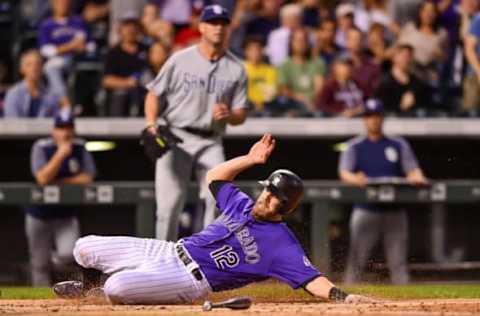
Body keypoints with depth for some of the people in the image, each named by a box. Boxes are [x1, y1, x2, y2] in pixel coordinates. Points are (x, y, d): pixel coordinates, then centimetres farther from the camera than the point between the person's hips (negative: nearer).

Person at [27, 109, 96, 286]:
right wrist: (60, 154, -30)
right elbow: (42, 178, -22)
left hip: (66, 215, 2)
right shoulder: (41, 148, -10)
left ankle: (54, 261, 17)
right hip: (39, 214, -1)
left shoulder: (80, 148, -2)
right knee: (40, 263, 2)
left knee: (69, 254, -18)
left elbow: (87, 178, -9)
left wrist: (58, 183, -14)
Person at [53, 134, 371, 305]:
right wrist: (249, 159, 11)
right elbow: (215, 176, 23)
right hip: (170, 252, 7)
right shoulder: (242, 205, 9)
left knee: (116, 289, -29)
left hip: (190, 280, -7)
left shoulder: (282, 244, -13)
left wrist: (343, 296, -38)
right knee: (84, 248, 6)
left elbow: (312, 279, -22)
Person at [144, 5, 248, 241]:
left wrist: (228, 115, -17)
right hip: (175, 139, -2)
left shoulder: (236, 69, 5)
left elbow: (241, 115, 7)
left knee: (218, 199, -12)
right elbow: (154, 94, 3)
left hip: (210, 143, 2)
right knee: (169, 205, -6)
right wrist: (151, 125, -14)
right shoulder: (180, 60, -1)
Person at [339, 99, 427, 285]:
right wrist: (355, 179, -30)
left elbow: (412, 170, 3)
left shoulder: (399, 145, 12)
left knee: (398, 262, 1)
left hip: (394, 212, 2)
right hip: (366, 211, -2)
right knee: (356, 261, -6)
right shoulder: (355, 146, 7)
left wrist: (417, 178, -21)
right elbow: (344, 172, -7)